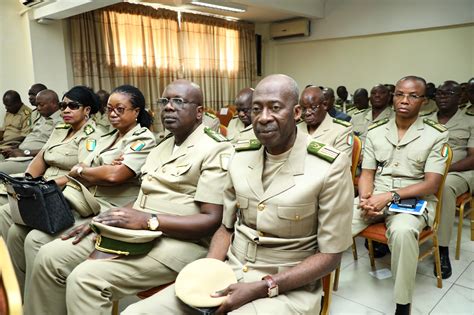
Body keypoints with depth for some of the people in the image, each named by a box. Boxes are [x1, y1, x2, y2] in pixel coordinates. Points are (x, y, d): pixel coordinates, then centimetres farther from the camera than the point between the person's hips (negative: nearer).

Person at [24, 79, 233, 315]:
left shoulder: (216, 150, -10)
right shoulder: (162, 146, 20)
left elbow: (213, 220, -17)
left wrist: (147, 220, -24)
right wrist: (102, 219, 5)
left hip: (178, 241, -8)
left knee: (86, 278, -25)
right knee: (49, 256, 1)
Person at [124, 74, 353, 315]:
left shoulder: (330, 167, -13)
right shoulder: (240, 157, 3)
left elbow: (330, 255, -9)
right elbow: (227, 227, 11)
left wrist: (261, 289, -17)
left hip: (287, 287, -4)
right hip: (229, 272, 5)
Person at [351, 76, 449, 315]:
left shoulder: (436, 135, 0)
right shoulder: (375, 131, 9)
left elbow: (431, 184, -7)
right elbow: (367, 173, 8)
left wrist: (390, 196, -20)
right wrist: (366, 199, -15)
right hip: (375, 197, 3)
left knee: (402, 231, -37)